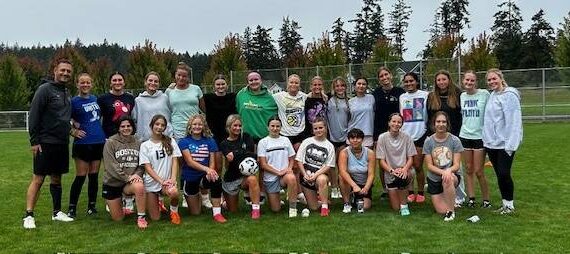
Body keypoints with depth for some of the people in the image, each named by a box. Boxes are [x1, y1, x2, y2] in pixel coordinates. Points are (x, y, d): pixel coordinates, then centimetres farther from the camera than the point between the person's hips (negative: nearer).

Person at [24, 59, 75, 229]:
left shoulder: (66, 93, 15)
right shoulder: (45, 89, -8)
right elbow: (33, 116, -12)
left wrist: (70, 127, 12)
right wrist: (34, 141, -15)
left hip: (62, 144, 7)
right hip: (45, 143, -7)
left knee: (57, 178, 13)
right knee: (38, 179, -5)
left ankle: (57, 212, 21)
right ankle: (29, 215, 0)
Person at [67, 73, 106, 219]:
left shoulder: (95, 99, 12)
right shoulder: (74, 101, -4)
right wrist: (73, 131, -10)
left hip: (99, 142, 5)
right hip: (82, 144, -5)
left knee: (94, 176, 9)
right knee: (80, 177, -3)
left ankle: (92, 206, 18)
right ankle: (72, 208, 6)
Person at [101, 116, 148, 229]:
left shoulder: (138, 143, 3)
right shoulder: (111, 142, -7)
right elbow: (110, 165, -15)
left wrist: (137, 174, -16)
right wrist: (126, 177, -23)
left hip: (130, 182, 1)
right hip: (112, 182, -1)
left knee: (139, 187, -37)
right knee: (118, 218, 4)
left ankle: (141, 217, -20)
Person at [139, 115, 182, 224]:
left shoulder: (171, 141, 6)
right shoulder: (145, 145, 2)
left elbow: (175, 161, 0)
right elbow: (147, 167, -5)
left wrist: (173, 178, -17)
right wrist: (161, 181, -18)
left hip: (167, 180, 0)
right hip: (151, 182, 0)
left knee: (174, 192, -36)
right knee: (155, 218, -1)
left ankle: (174, 211, -3)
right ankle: (157, 204, 34)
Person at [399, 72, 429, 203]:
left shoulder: (425, 95, -1)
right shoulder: (402, 97, 11)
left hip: (420, 135, -3)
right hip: (405, 135, 3)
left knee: (418, 166, 1)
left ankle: (421, 193, 14)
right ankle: (410, 192, 13)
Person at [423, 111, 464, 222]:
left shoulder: (454, 140, -8)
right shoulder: (428, 141, -5)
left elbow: (456, 165, -11)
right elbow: (429, 166, -8)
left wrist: (449, 171, -33)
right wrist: (442, 172, -27)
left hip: (452, 176, -1)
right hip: (434, 179, 1)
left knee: (448, 179, -39)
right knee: (441, 211, -7)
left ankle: (451, 210, -21)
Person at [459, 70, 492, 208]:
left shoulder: (484, 94, -7)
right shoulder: (461, 96, 6)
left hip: (480, 136, -4)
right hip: (465, 136, 4)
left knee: (478, 171, -2)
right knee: (468, 169, 8)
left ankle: (486, 199, 14)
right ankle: (471, 198, 17)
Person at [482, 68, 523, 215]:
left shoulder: (509, 95, -11)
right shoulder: (491, 96, 13)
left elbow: (514, 121, -16)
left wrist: (510, 144, -20)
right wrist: (487, 139, 12)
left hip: (504, 144, -7)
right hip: (491, 143, 7)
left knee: (504, 174, -6)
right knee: (499, 175, 11)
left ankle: (510, 205, 10)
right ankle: (505, 203, 21)